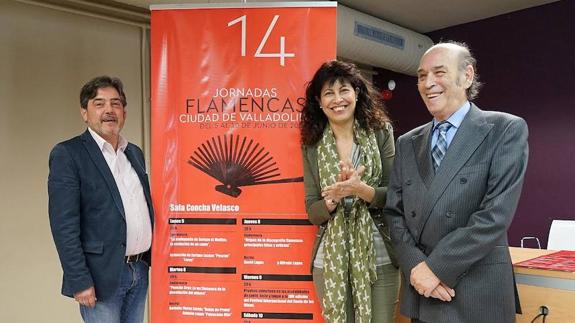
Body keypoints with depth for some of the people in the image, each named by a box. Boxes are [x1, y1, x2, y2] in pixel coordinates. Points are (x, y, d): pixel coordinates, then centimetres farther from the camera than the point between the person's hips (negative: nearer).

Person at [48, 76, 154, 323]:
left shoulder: (135, 153, 12)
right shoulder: (67, 154, -7)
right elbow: (64, 224, -13)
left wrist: (149, 262, 10)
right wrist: (80, 281, -16)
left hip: (140, 271, 6)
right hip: (102, 275, -6)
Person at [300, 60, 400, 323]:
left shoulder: (381, 133, -2)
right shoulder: (312, 145, 1)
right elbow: (313, 212, 0)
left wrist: (360, 189, -22)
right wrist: (334, 197, -20)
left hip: (378, 258, -1)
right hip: (330, 260, 1)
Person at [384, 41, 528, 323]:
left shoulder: (507, 130, -6)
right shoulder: (407, 143, 9)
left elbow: (496, 214, -15)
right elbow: (394, 212, 6)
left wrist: (436, 268, -14)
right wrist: (415, 266, -9)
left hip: (477, 296, -4)